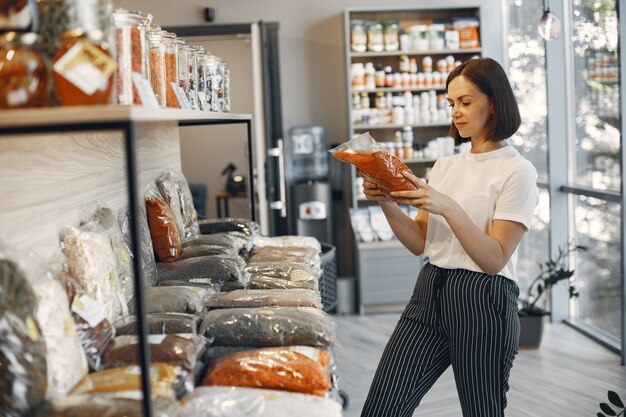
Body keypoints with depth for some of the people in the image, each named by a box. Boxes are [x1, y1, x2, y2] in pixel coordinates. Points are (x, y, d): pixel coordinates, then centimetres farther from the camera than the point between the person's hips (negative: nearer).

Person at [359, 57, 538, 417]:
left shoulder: (517, 171, -5)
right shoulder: (445, 165, 13)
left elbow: (494, 259, -13)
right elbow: (420, 243, 10)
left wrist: (448, 208, -23)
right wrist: (388, 204, -6)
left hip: (483, 299, -5)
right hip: (430, 292, 6)